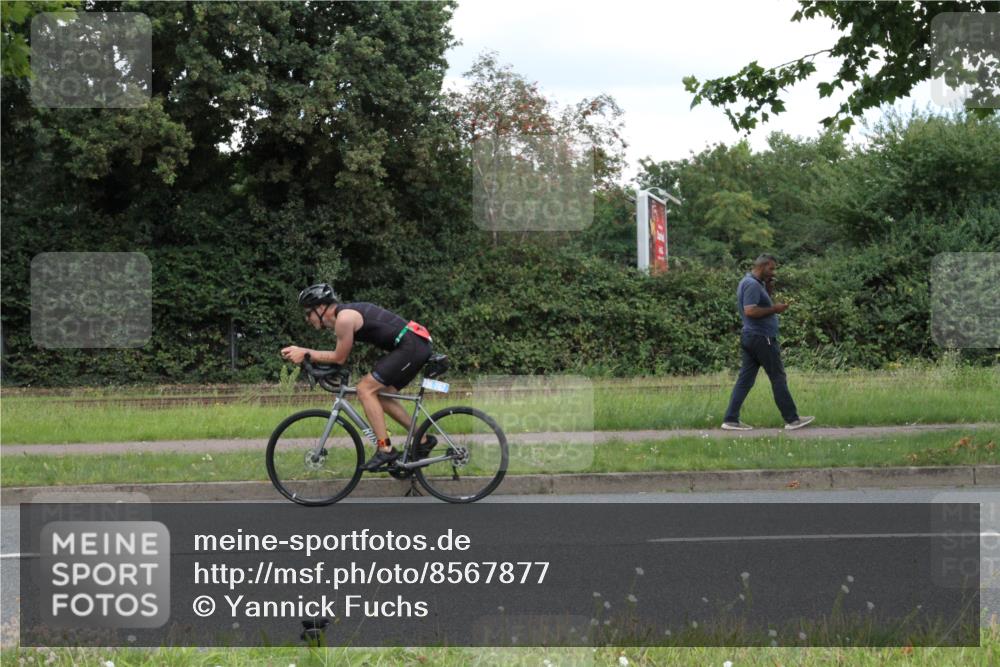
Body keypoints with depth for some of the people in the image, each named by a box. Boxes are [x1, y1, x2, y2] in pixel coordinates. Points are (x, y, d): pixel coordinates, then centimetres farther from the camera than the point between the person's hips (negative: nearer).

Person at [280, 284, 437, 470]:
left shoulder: (344, 318, -13)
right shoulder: (344, 314, 17)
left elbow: (339, 358, -7)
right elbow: (339, 356, 19)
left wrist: (305, 354, -2)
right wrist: (301, 352, 11)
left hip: (410, 346, -10)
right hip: (419, 345, 10)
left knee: (366, 389, -9)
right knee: (380, 395, 16)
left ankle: (385, 449, -11)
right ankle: (423, 440, 21)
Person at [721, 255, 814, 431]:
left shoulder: (748, 283, 17)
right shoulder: (752, 285, -15)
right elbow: (750, 311, -25)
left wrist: (768, 289, 10)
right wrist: (774, 309, -19)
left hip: (750, 337, 10)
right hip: (761, 338, -10)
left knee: (745, 380, 7)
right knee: (778, 378, -3)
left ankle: (731, 420, 3)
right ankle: (792, 419, 3)